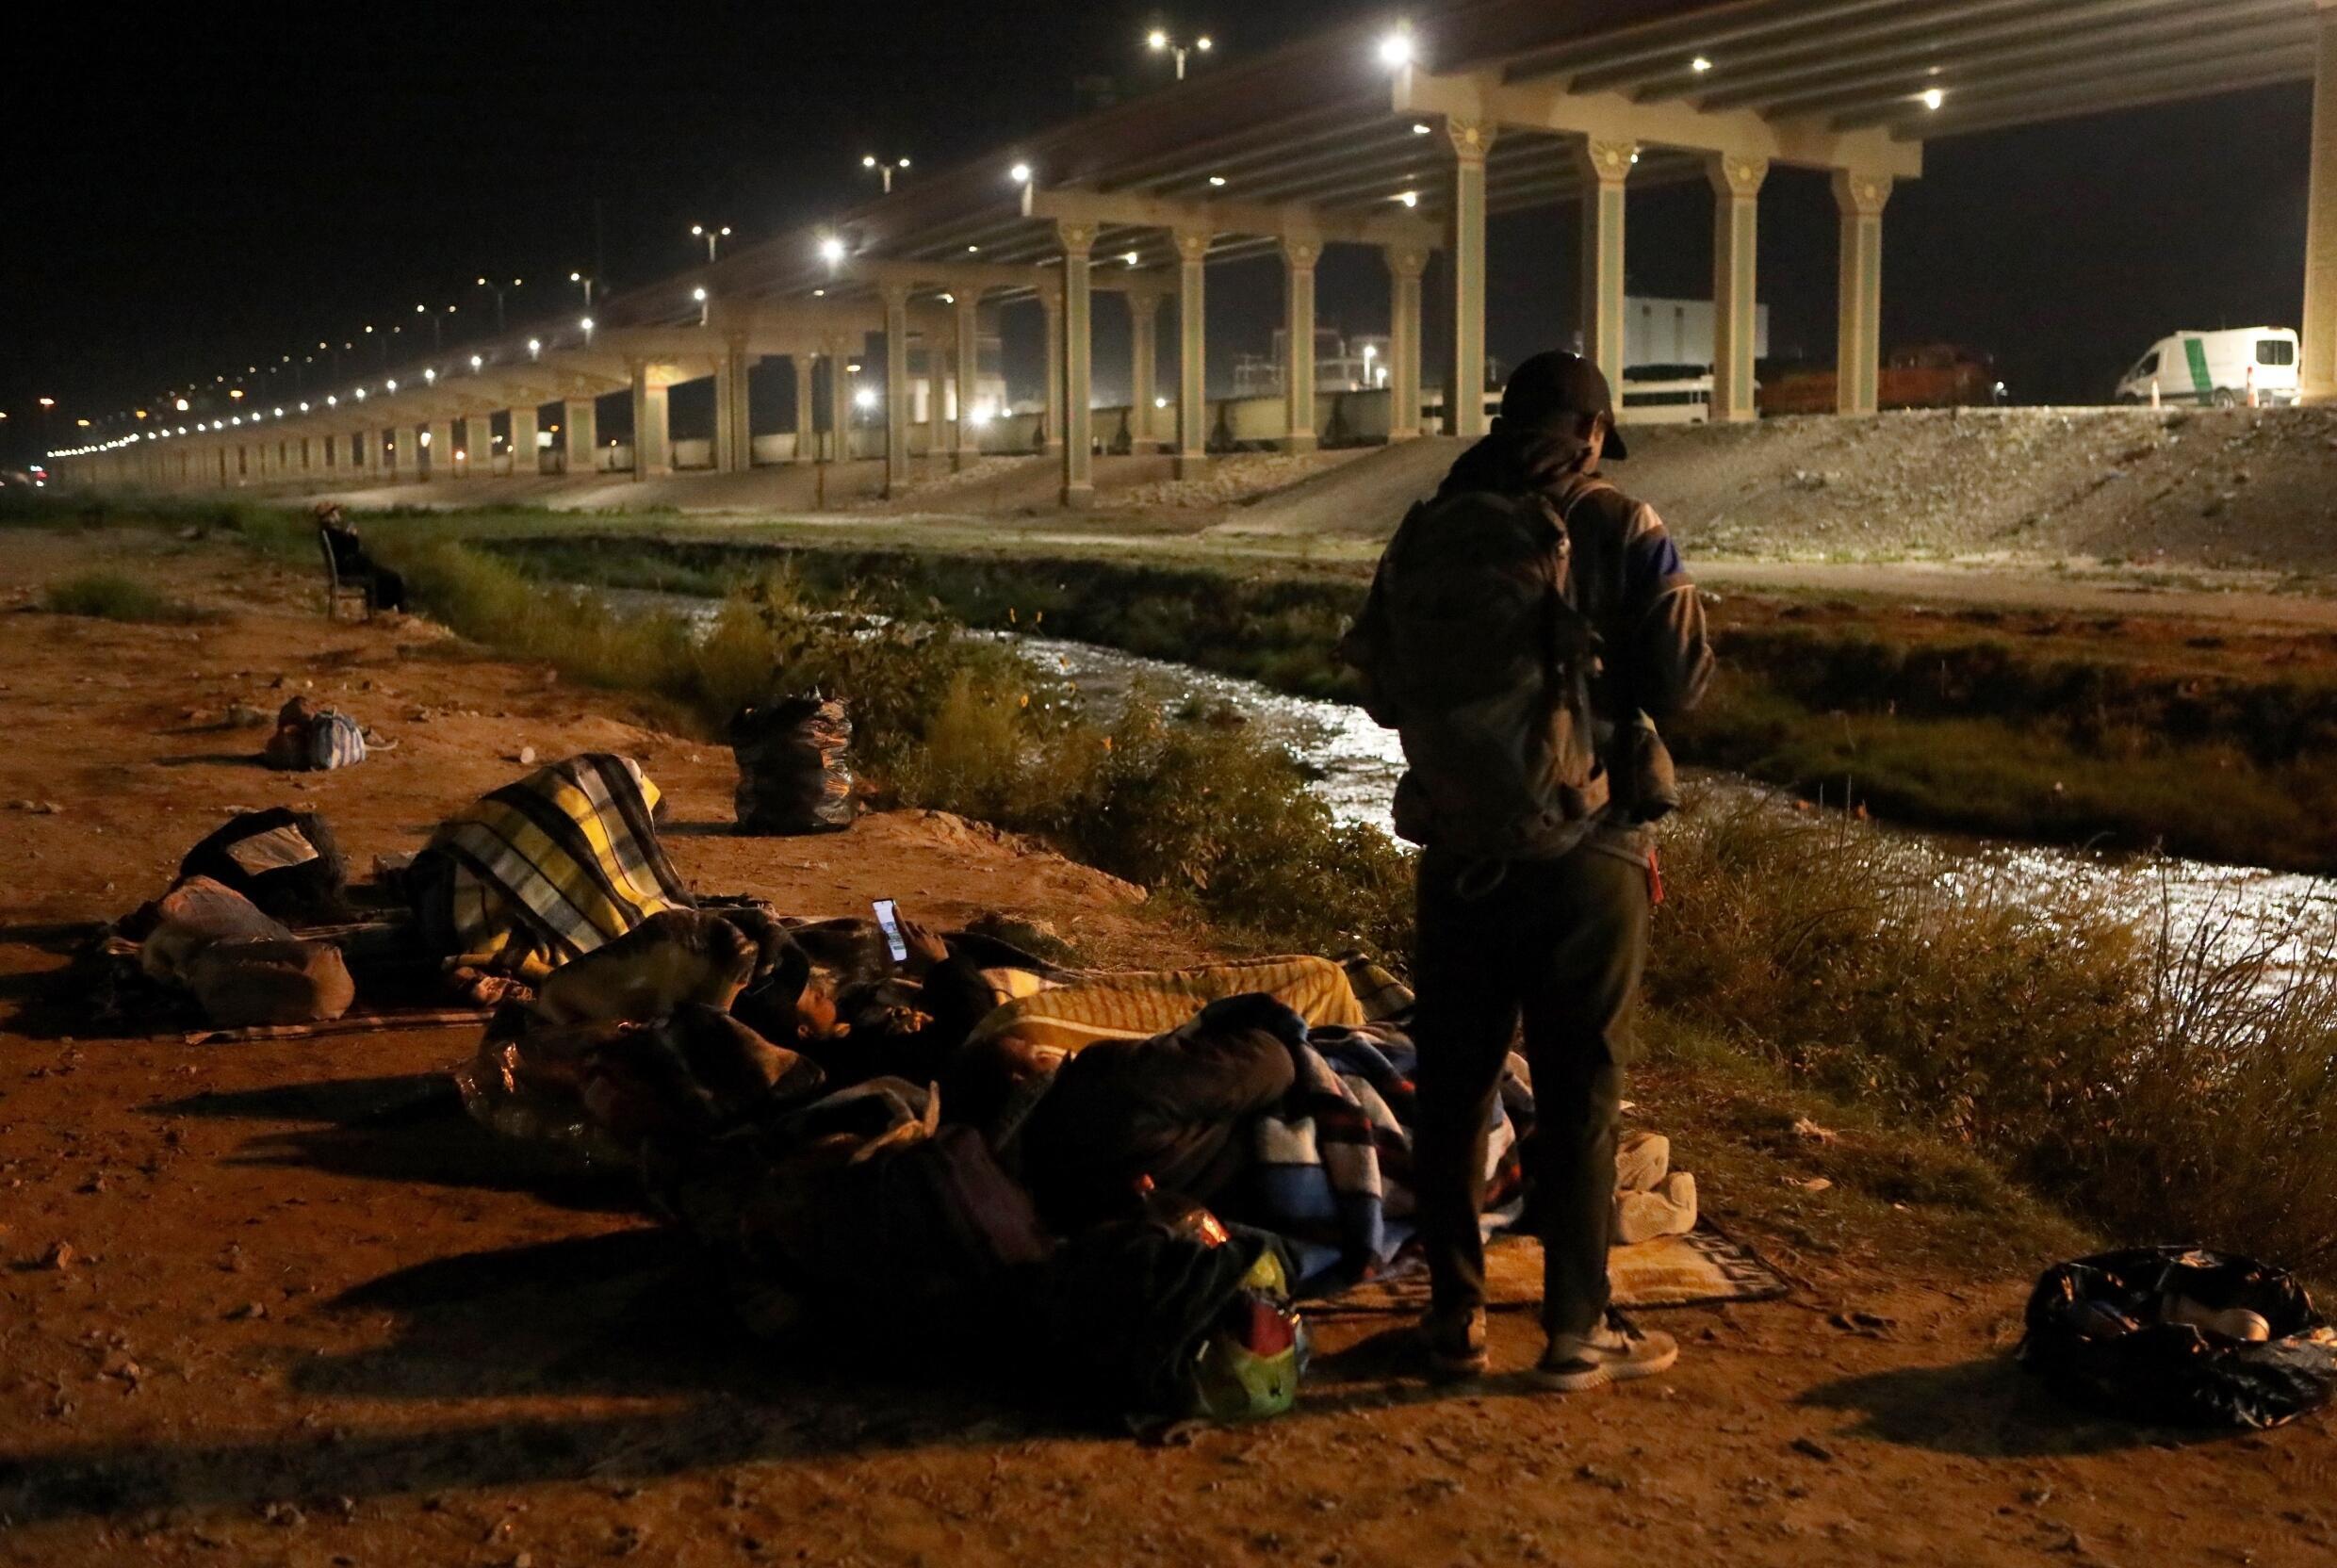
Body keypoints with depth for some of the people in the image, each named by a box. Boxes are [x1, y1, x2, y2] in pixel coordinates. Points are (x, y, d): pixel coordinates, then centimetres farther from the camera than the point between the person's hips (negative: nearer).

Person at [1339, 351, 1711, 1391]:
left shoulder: (1423, 535, 4)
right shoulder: (1619, 530, -7)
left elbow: (1377, 690, 9)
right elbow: (1682, 682, -8)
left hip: (1456, 849, 3)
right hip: (1583, 851, -3)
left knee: (1452, 1084, 12)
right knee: (1579, 1092, 6)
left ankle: (1453, 1320, 20)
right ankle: (1577, 1331, 14)